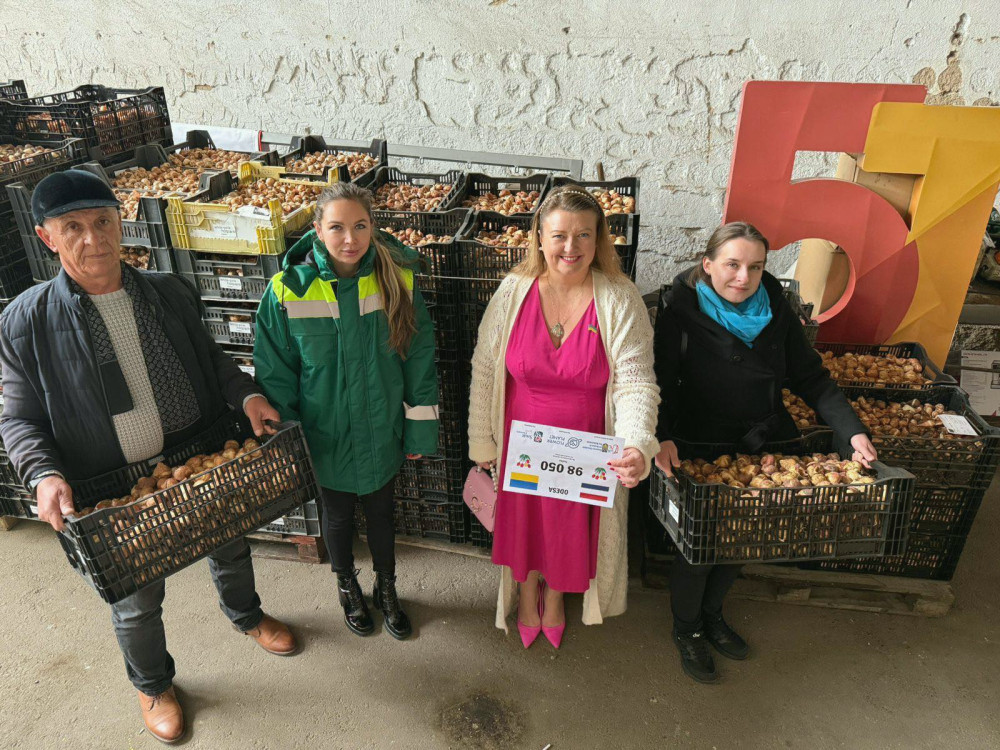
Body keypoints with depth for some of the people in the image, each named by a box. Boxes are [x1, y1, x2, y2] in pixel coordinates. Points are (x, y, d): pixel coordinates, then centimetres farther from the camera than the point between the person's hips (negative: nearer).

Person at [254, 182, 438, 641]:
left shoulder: (397, 279, -13)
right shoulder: (289, 291, -17)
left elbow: (418, 357, -5)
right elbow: (275, 372, -7)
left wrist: (420, 429, -3)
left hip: (382, 432, 1)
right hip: (326, 436, -1)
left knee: (381, 513, 22)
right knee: (338, 516, 22)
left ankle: (386, 590, 49)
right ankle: (347, 589, 51)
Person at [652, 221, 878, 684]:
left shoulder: (775, 311, -2)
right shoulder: (681, 312, -13)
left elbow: (811, 377, 0)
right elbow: (661, 382, -15)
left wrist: (853, 430, -12)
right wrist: (662, 436, -32)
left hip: (762, 445, 4)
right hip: (700, 449, -4)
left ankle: (712, 614, 44)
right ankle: (687, 628, 32)